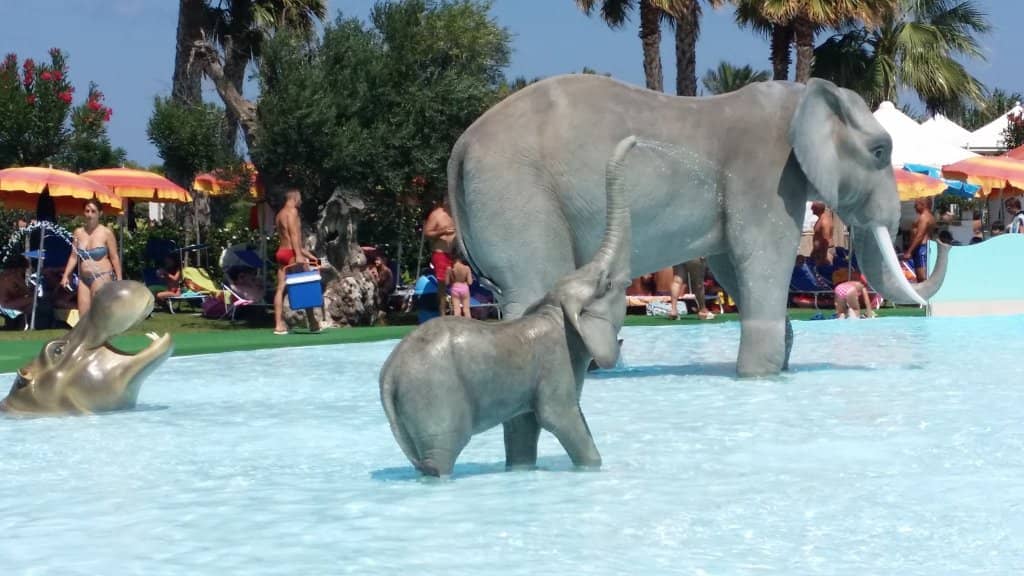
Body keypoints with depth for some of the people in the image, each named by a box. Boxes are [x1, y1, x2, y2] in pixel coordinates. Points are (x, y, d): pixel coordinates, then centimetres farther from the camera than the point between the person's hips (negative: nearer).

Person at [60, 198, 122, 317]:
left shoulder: (106, 233, -4)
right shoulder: (78, 232, 9)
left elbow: (114, 258, -4)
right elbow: (74, 256, 11)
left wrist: (119, 280, -8)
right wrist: (66, 275, 3)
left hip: (102, 277, -5)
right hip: (84, 278, 5)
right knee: (83, 315, 1)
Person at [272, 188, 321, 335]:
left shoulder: (279, 214, 23)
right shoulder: (292, 211, -6)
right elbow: (294, 234, -17)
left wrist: (307, 253, 28)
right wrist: (298, 254, -24)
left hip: (281, 252, 9)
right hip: (291, 253, -9)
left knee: (281, 289, 2)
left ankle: (279, 325, -2)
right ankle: (312, 323, 0)